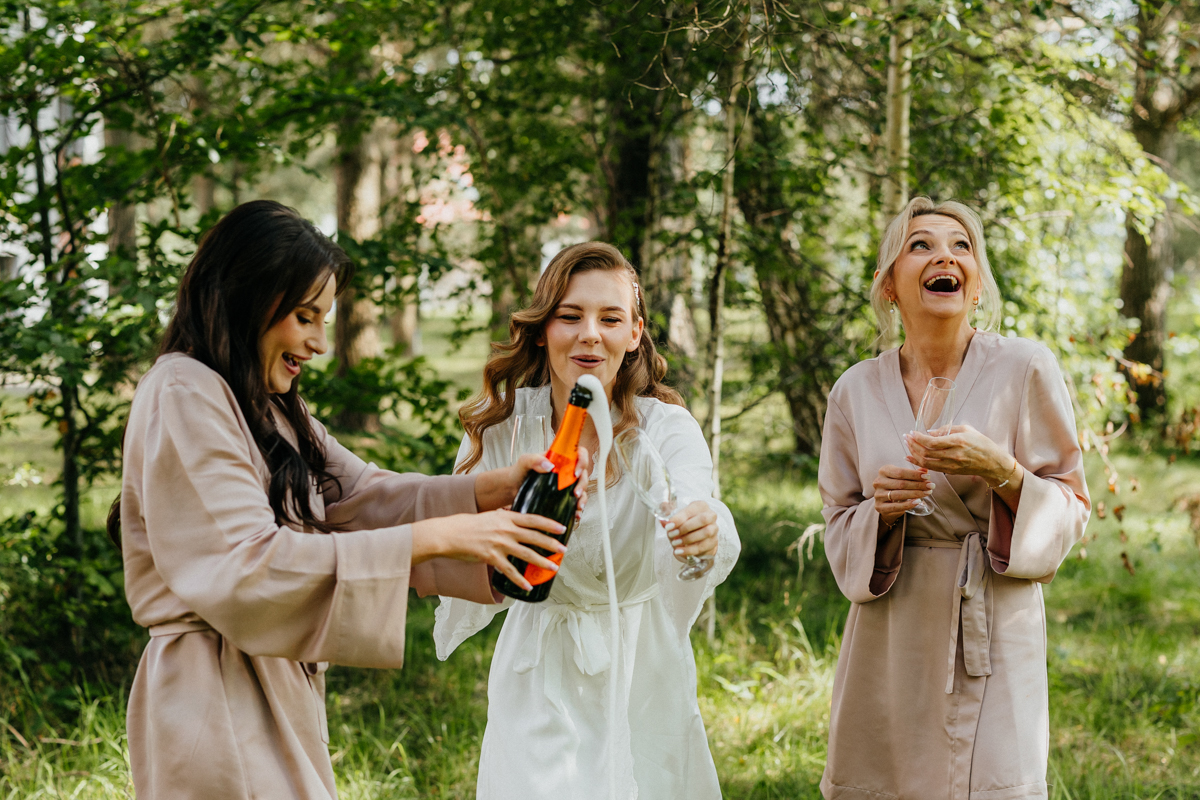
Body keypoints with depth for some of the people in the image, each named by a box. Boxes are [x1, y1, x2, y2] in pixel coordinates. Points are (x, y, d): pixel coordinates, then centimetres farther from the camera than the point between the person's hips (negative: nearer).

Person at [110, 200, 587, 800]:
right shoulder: (183, 399, -15)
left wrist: (499, 488, -6)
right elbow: (243, 570, -25)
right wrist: (433, 537, -26)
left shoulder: (268, 408, 17)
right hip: (216, 700, -10)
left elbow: (362, 495, 11)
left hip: (279, 694, 10)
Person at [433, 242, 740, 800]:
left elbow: (691, 498, -34)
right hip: (540, 683, 0)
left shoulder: (666, 428, -13)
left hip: (641, 676, 0)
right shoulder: (501, 425, -8)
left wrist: (705, 530, -56)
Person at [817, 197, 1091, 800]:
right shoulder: (857, 390, 5)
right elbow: (839, 528, 11)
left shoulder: (1026, 370, -3)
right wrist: (880, 512, -11)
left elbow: (1072, 511, 0)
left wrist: (1001, 472, -17)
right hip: (889, 637, 3)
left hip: (991, 633, -2)